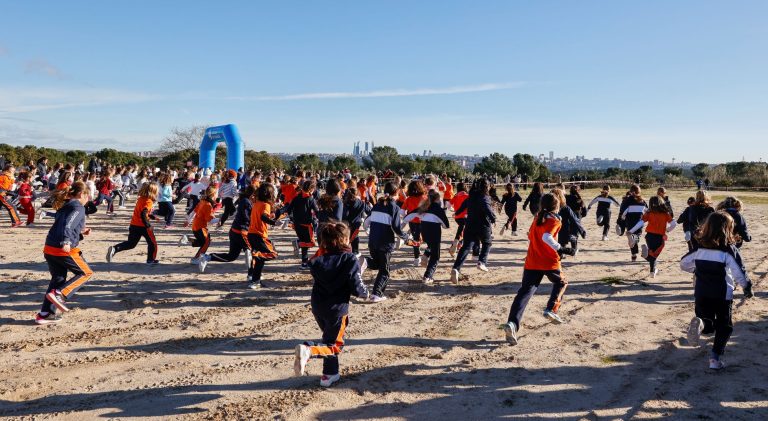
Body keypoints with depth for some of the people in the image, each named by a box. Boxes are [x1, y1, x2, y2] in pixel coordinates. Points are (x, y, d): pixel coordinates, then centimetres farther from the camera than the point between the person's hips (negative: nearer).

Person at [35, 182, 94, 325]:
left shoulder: (64, 207, 20)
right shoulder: (78, 207, -7)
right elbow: (68, 225, -24)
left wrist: (81, 233, 25)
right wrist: (66, 242, -34)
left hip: (49, 248, 9)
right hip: (63, 250, -9)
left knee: (58, 279, 18)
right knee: (85, 273, 8)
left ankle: (45, 314, 17)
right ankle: (59, 294, -9)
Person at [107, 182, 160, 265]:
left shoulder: (141, 199, 11)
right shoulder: (149, 202, -16)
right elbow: (143, 214, -28)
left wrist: (153, 217, 28)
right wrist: (148, 226, -25)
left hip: (134, 225, 8)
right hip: (142, 226, -8)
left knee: (131, 243, 15)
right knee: (152, 242, 11)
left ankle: (114, 249, -4)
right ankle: (151, 260, 17)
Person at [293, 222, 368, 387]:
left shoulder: (319, 260, 0)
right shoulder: (350, 260, -14)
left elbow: (316, 281, 8)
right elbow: (356, 286, -14)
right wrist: (365, 293, 7)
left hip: (318, 307, 6)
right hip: (337, 308, -6)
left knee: (330, 339, 26)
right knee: (335, 346, 4)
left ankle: (330, 374, 29)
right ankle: (308, 350, -24)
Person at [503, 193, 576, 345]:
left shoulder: (537, 219, 15)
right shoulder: (554, 221, -4)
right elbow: (546, 237, -22)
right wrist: (561, 249, -20)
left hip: (531, 262, 4)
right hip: (550, 262, -4)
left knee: (525, 292, -4)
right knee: (561, 283, 26)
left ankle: (512, 323, -23)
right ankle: (551, 309, 6)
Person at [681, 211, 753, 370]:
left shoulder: (699, 246, -1)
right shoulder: (729, 249, -12)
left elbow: (684, 264, 7)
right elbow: (739, 273, -11)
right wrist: (747, 287, 6)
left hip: (701, 294, 3)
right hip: (723, 294, -3)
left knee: (708, 326, 15)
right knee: (724, 326, 14)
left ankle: (700, 324, -20)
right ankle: (715, 357, 3)